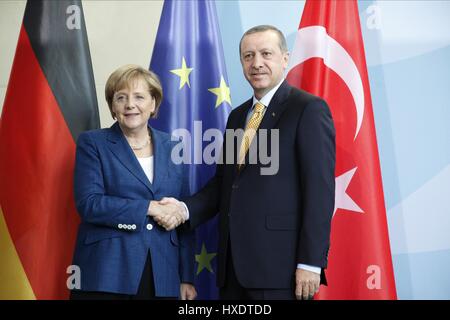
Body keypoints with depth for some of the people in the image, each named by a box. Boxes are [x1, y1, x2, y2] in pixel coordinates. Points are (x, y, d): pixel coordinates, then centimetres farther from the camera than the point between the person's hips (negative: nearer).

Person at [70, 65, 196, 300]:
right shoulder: (93, 143, 2)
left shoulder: (171, 148, 10)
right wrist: (150, 208, -13)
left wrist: (187, 278, 6)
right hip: (106, 275, -3)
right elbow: (89, 204, -10)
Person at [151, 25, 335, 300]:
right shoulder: (238, 116, 17)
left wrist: (311, 262, -16)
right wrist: (185, 209, -2)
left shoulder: (308, 109, -6)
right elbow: (224, 181, 15)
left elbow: (320, 189, -12)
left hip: (280, 263, -6)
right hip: (234, 262, 7)